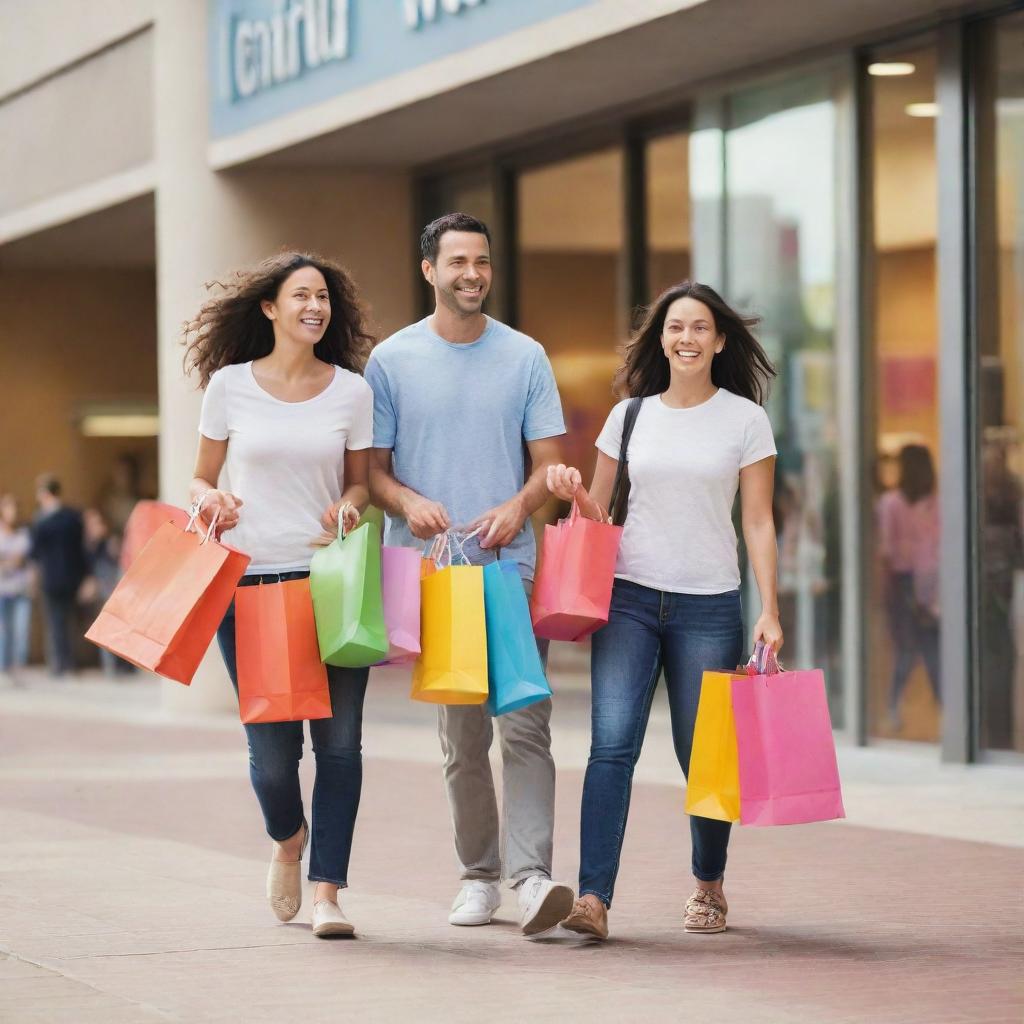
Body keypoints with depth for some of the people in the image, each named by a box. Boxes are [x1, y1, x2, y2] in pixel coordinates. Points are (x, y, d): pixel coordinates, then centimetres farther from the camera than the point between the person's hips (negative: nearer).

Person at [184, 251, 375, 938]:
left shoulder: (351, 390, 6)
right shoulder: (230, 385, 4)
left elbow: (359, 481, 13)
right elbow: (202, 479, 11)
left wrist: (350, 505, -9)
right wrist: (211, 501, -12)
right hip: (250, 582, -1)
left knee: (339, 740, -8)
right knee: (272, 747, -1)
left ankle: (328, 890, -2)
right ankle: (289, 840, 32)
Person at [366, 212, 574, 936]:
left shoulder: (525, 357, 8)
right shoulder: (391, 361, 7)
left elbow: (550, 463, 6)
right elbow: (371, 469, 7)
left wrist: (518, 506, -15)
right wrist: (410, 501, -15)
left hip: (509, 564, -1)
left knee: (523, 724, -12)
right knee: (460, 734, 6)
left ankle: (531, 875, -19)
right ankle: (479, 874, 16)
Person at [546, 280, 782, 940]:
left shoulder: (746, 420, 3)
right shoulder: (631, 416, 10)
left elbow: (759, 522, 1)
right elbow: (596, 514, 16)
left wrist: (770, 611, -7)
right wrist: (572, 491, -6)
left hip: (709, 605, -1)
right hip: (630, 598, 1)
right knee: (612, 744, -12)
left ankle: (709, 884, 25)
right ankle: (594, 898, -18)